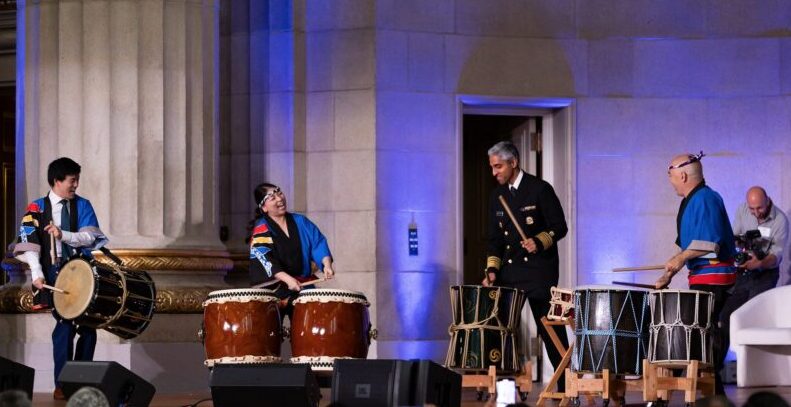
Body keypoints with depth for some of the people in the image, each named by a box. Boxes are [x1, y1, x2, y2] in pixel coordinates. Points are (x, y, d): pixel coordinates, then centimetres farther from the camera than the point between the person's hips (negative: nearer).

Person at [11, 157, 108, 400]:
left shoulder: (82, 205, 7)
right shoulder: (38, 209, 0)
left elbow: (90, 237, -4)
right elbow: (29, 243, -9)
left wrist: (63, 235, -20)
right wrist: (37, 274, -21)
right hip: (54, 274, -3)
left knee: (88, 325, 3)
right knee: (65, 325, -12)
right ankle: (61, 386, -3)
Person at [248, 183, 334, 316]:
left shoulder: (300, 221, 13)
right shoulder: (261, 230, -3)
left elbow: (318, 243, 8)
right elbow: (264, 258, -16)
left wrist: (326, 264, -13)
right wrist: (287, 279, -29)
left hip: (302, 286, 3)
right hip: (273, 289, -3)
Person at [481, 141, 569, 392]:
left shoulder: (540, 189, -6)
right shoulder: (497, 196, 11)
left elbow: (559, 227, -6)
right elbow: (495, 238, 14)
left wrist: (539, 242, -24)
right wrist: (492, 270, 1)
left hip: (539, 270, -6)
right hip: (510, 271, 6)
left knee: (550, 328, -4)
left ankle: (565, 383, 2)